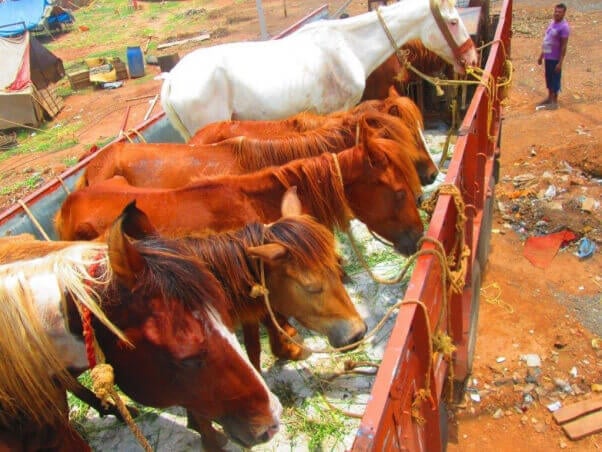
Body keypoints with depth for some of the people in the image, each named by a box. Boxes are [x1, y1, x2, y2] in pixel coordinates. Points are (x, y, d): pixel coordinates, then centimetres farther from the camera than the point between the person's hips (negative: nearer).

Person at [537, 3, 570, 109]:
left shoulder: (564, 27, -17)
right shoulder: (552, 22, 9)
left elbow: (564, 46, -19)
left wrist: (560, 62, -21)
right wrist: (541, 55, 18)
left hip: (555, 58, -8)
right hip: (547, 56, 8)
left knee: (555, 79, 1)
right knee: (548, 78, 18)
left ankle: (555, 102, 10)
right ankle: (549, 98, 32)